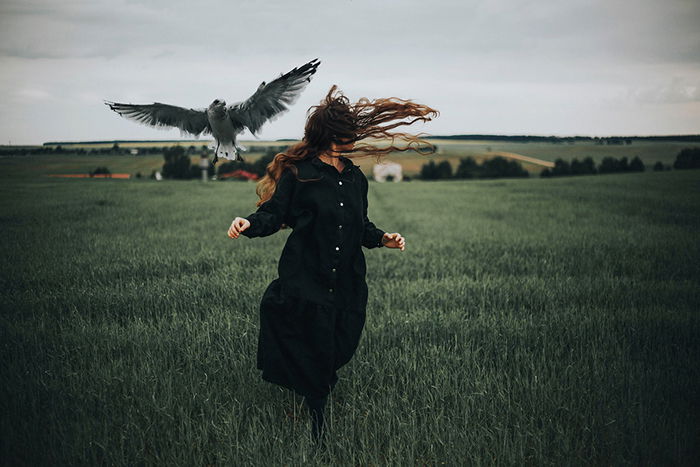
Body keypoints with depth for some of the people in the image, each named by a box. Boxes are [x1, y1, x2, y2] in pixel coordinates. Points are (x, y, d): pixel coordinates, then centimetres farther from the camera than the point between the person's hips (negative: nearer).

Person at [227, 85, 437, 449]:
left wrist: (382, 238, 5)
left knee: (339, 350, 7)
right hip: (306, 279, -5)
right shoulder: (298, 173, -4)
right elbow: (274, 214, -7)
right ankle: (316, 432, 12)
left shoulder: (356, 179, 13)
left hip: (347, 283, 5)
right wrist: (249, 224, -25)